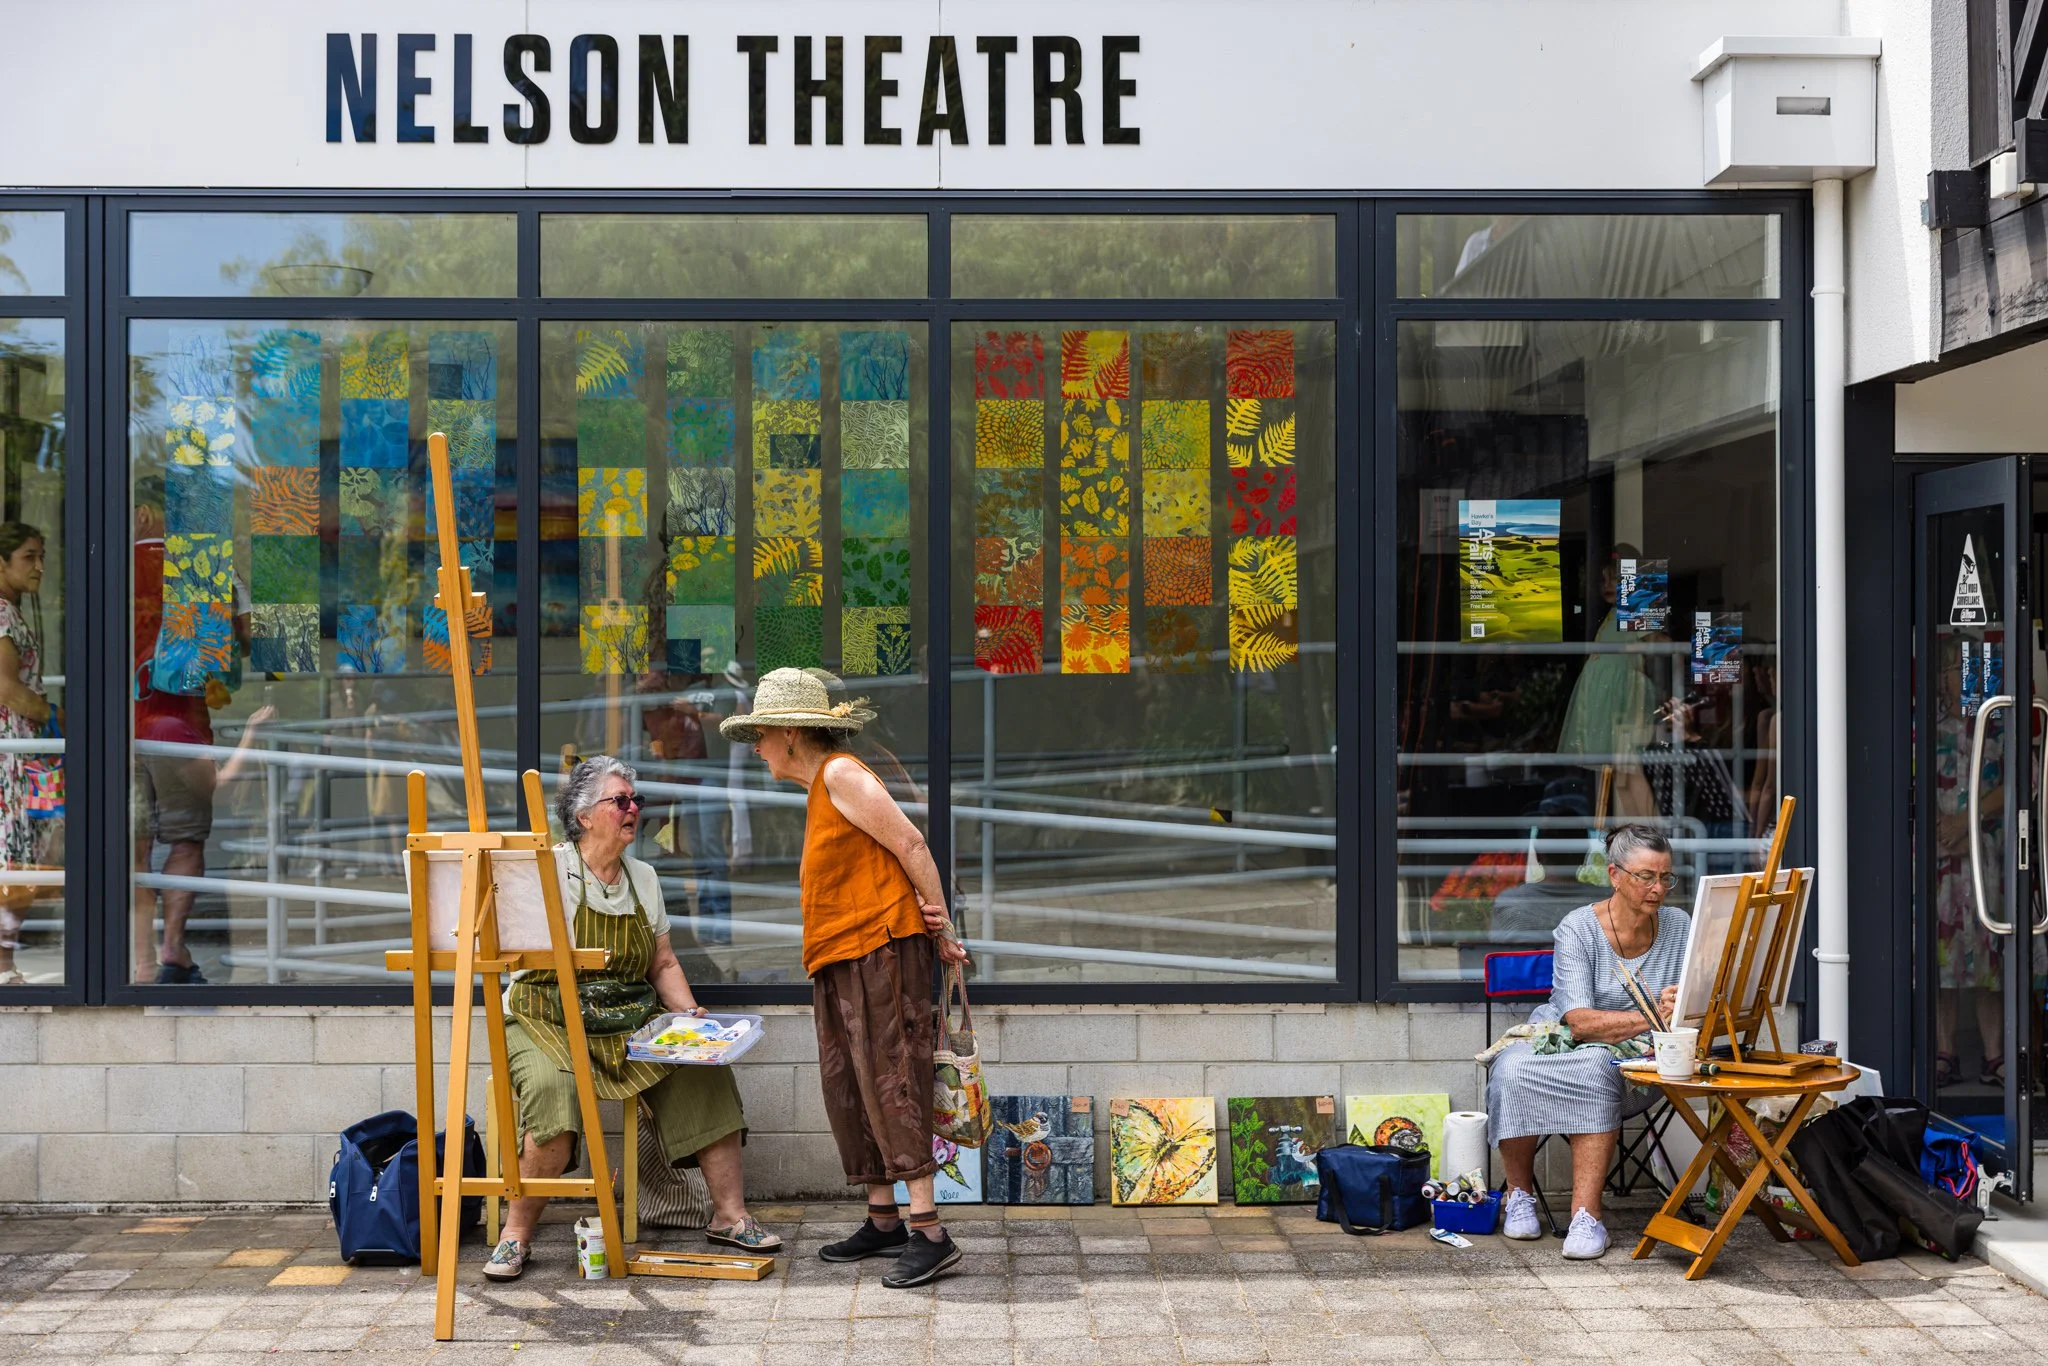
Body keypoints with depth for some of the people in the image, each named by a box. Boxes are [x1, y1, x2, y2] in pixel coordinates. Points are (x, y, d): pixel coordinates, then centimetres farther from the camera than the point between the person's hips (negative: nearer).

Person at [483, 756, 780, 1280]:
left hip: (632, 1023, 5)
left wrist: (690, 1015, 1)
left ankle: (730, 1216, -8)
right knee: (551, 1090, -35)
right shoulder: (550, 869, -6)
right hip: (548, 1021, -5)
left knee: (706, 1067, -17)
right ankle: (516, 1235, -19)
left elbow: (663, 965, 17)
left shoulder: (643, 877, 13)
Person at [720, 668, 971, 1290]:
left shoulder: (841, 774, -10)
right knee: (849, 1087, 11)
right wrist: (933, 919, 5)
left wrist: (941, 930, -10)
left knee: (888, 1081, -13)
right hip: (839, 959, 10)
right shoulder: (819, 789, 20)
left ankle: (930, 1234, -14)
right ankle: (883, 1223, 18)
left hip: (878, 949, -10)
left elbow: (911, 844, -13)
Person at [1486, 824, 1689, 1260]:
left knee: (1595, 1071, -37)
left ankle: (1586, 1215, -35)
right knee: (1512, 1073, -34)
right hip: (1555, 1041, -1)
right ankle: (1520, 1194, -9)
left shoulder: (1677, 926, 0)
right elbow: (1579, 1022, -22)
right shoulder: (1578, 929, -11)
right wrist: (1650, 1017, -35)